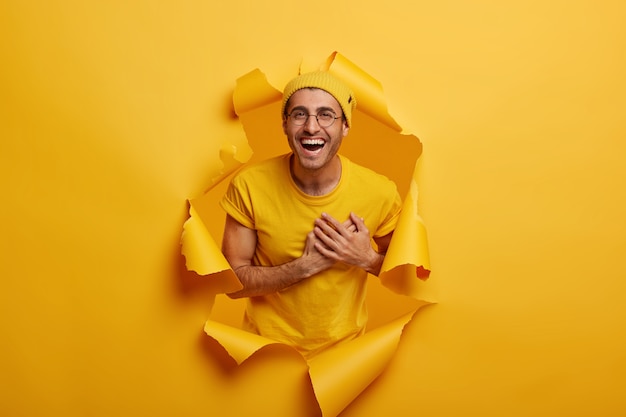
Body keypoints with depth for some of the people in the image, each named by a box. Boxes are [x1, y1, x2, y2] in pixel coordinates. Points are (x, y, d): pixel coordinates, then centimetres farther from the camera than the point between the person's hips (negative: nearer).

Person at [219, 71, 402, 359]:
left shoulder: (380, 192, -19)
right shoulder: (248, 186, -21)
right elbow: (234, 282, -15)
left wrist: (367, 259, -24)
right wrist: (307, 265, -28)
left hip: (344, 346, 1)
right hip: (267, 345, -1)